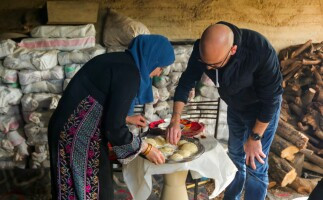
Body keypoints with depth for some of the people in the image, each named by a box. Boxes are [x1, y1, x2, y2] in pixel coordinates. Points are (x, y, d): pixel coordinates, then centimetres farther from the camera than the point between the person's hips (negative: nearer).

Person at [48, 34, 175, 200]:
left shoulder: (118, 60, 9)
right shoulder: (129, 73, -19)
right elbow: (113, 129, -20)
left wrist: (126, 118, 27)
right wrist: (146, 149, -7)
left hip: (70, 130, 9)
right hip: (78, 138, -9)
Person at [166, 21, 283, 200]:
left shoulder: (261, 51, -38)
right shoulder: (202, 48, -25)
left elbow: (270, 98, -27)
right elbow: (186, 81, -12)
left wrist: (255, 137, -20)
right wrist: (175, 120, -21)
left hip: (262, 108, -4)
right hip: (235, 106, 5)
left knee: (255, 165, -1)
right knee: (235, 156, 20)